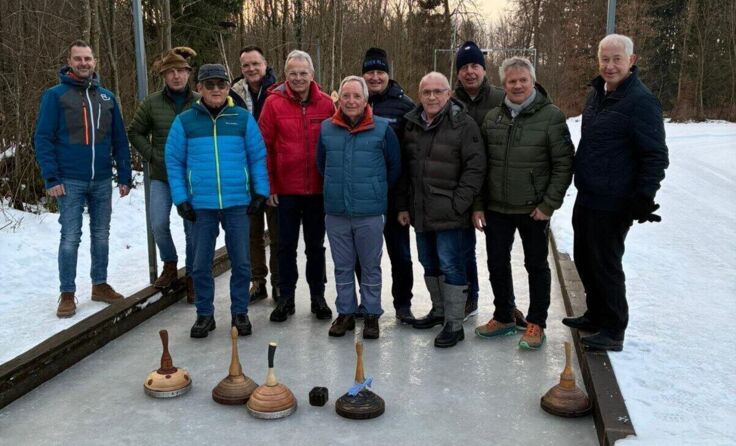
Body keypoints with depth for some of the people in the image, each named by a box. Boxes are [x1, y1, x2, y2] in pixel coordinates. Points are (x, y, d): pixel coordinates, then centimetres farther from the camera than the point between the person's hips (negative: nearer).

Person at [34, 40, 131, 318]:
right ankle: (67, 294, 12)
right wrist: (51, 178, -14)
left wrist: (125, 176, 4)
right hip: (70, 181, -4)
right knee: (70, 238, 1)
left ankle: (100, 285, 25)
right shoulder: (55, 95, -3)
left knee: (101, 235, 12)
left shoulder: (106, 97, 9)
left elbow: (119, 139, 9)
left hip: (103, 181, 4)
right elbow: (43, 139, -6)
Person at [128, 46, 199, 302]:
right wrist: (152, 155, -1)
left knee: (193, 229, 3)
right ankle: (170, 265, 21)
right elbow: (135, 132, 10)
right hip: (161, 177, 1)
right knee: (159, 225, -5)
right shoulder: (152, 103, 1)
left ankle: (192, 276, 18)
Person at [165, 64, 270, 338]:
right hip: (201, 204, 1)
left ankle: (239, 312, 22)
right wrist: (180, 199, -2)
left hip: (238, 203, 0)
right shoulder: (184, 121, 2)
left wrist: (261, 192, -2)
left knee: (241, 262, 7)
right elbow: (174, 161, 3)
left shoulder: (243, 118, 1)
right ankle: (205, 314, 23)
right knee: (201, 264, 8)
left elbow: (258, 157, 3)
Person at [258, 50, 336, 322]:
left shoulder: (326, 104, -1)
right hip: (285, 188, -1)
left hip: (318, 189, 1)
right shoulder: (274, 103, -5)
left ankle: (318, 296, 26)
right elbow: (263, 146, -4)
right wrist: (268, 185, -6)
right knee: (286, 245, 10)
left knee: (316, 245, 13)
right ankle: (286, 297, 23)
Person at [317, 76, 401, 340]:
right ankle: (345, 313, 26)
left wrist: (377, 191, 7)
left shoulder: (382, 128, -5)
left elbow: (394, 166, 3)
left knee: (371, 267, 9)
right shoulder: (327, 128, 3)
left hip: (370, 213, -2)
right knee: (342, 267, 13)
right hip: (336, 212, 3)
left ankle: (371, 315, 21)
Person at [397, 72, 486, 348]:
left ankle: (454, 324, 8)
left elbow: (475, 168, -13)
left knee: (451, 267, -2)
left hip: (450, 215, -6)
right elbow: (404, 169, 15)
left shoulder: (463, 124, -9)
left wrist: (458, 204, -16)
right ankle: (439, 310, 36)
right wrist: (403, 205, 12)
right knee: (429, 265, 18)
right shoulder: (411, 125, 10)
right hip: (420, 212, 7)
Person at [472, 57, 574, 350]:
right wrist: (478, 205, 4)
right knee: (497, 263, 13)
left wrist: (549, 204, -13)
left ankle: (536, 324, 23)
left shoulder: (551, 116, -8)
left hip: (534, 210, -4)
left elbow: (563, 164, -9)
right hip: (496, 208, 5)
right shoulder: (492, 118, 5)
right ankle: (503, 317, 31)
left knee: (536, 265, 9)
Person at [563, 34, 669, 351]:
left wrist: (644, 198, -21)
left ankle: (613, 331, 15)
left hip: (612, 204, -9)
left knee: (605, 265, 0)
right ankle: (596, 316, 36)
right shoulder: (597, 93, 11)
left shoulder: (641, 101, -15)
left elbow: (656, 156, -17)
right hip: (587, 197, 9)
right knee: (584, 259, 18)